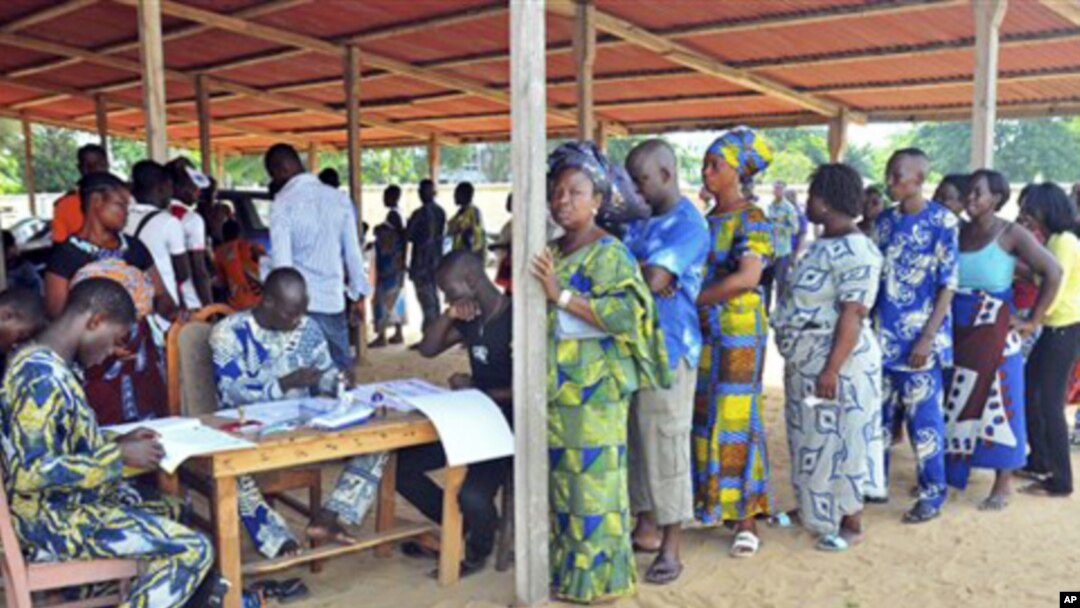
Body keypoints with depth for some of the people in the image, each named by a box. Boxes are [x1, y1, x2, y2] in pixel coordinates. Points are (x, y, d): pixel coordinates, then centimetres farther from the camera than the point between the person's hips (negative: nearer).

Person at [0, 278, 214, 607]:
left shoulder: (44, 364, 8)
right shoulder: (42, 374, -23)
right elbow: (30, 473, -29)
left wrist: (118, 442, 7)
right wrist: (119, 455, -22)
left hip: (66, 506, 10)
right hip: (56, 522, -10)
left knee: (175, 515, 21)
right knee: (194, 550, -13)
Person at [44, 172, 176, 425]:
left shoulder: (134, 248, 12)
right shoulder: (66, 254, -3)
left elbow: (160, 295, 13)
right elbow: (55, 317, -5)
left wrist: (174, 313, -9)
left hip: (143, 362, 4)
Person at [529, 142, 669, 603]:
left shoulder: (609, 253, -11)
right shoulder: (554, 252, 14)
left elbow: (624, 314, -24)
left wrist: (561, 294, -23)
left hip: (595, 388, -8)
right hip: (560, 386, 8)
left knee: (593, 481, -1)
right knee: (562, 478, 15)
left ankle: (598, 577, 11)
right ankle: (567, 566, 28)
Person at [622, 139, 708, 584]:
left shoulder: (688, 223, -12)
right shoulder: (641, 222, 15)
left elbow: (652, 280, -23)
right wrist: (643, 270, -11)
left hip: (667, 350, -8)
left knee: (665, 447, -2)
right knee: (636, 442, 15)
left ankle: (670, 548, 8)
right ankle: (646, 527, 29)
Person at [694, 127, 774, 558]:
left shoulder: (751, 219, -6)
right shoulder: (706, 220, 15)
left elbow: (747, 277, -18)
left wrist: (694, 299, -14)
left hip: (739, 329, -7)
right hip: (705, 329, 7)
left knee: (735, 418, -5)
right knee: (705, 416, 8)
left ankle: (746, 518, 4)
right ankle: (714, 504, 20)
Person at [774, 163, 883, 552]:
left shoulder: (855, 252, -19)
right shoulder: (824, 245, 11)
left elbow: (852, 317, -23)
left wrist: (832, 369, -26)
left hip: (836, 362, -9)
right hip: (807, 363, 9)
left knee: (838, 442, 2)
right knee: (814, 441, 18)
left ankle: (850, 524, 15)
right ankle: (816, 511, 33)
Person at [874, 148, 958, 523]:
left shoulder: (942, 221, -6)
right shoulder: (884, 220, 9)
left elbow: (948, 285, -8)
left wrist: (927, 337, -14)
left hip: (920, 337, -5)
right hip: (882, 333, 5)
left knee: (923, 417, 1)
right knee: (878, 412, 11)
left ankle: (932, 495, 14)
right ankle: (876, 482, 25)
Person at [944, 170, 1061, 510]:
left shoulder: (1011, 234, -8)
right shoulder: (958, 232, 4)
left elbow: (1053, 273, -12)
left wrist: (1032, 321, -10)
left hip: (992, 333, -4)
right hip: (956, 332, 4)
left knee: (996, 405, 3)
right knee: (956, 404, 11)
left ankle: (1002, 487, 15)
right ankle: (949, 472, 26)